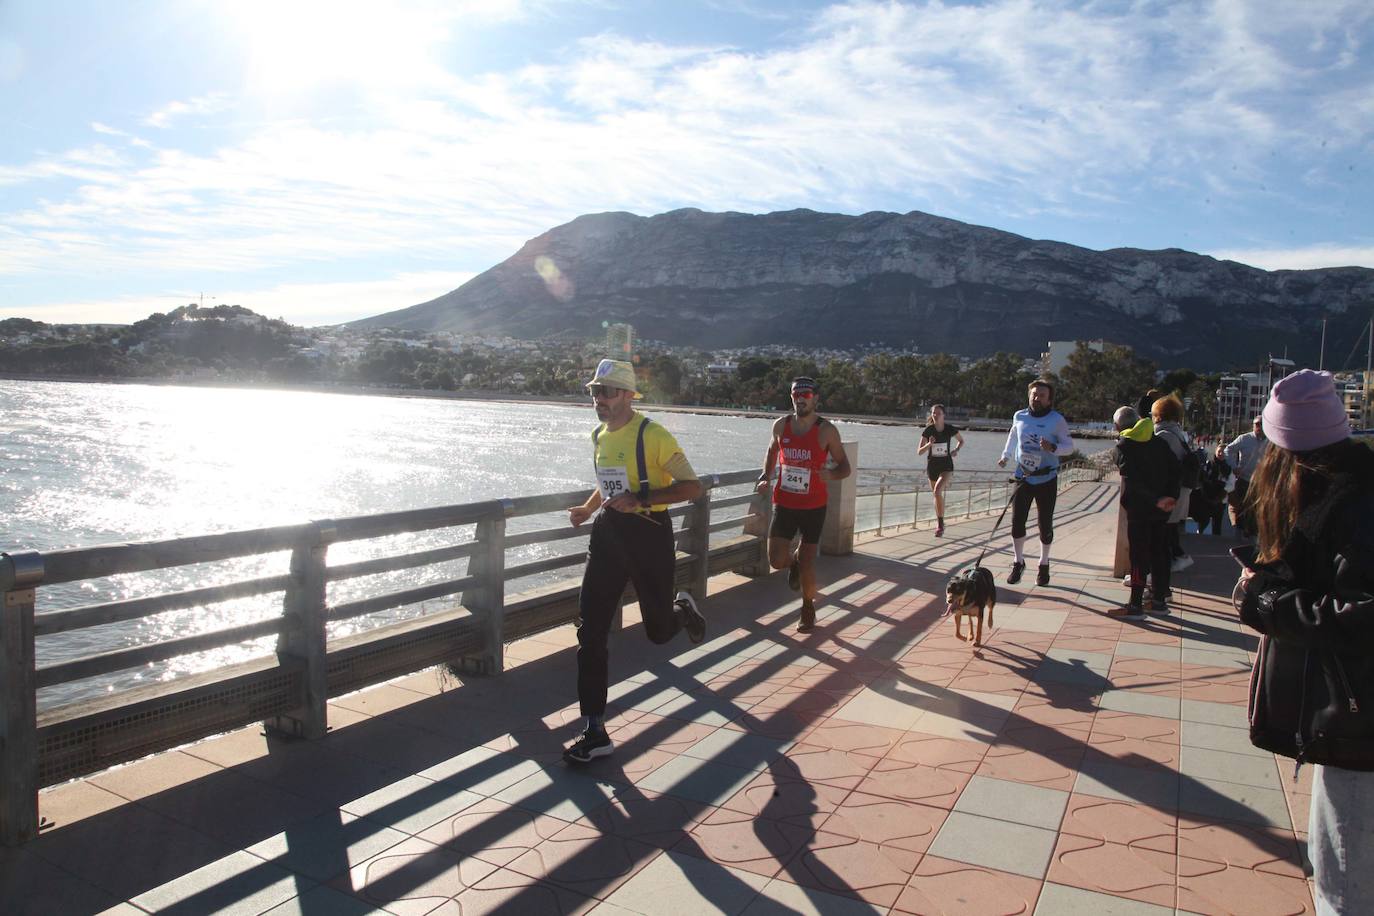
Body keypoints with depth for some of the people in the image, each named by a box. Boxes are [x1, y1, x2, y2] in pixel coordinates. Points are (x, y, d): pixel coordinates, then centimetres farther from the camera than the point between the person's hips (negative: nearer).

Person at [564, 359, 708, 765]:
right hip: (607, 534, 6)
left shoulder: (652, 435, -13)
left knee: (658, 630, 9)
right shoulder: (598, 436, 10)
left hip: (649, 535, -6)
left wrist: (640, 498, -24)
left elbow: (691, 486, -14)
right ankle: (596, 733, 2)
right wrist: (588, 508, 10)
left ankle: (683, 610, 48)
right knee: (590, 630, -4)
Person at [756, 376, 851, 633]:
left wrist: (831, 474, -27)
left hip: (813, 506, -2)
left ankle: (808, 609, 27)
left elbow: (844, 466, -4)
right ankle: (794, 560, 32)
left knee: (807, 564, 2)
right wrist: (766, 475, 4)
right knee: (777, 560, -6)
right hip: (784, 503, 3)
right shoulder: (781, 425, 0)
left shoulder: (826, 430, -9)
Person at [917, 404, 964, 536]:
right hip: (932, 466, 3)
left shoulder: (950, 429, -9)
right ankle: (939, 524, 32)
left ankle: (940, 523, -14)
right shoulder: (928, 431, -8)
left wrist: (956, 450, -8)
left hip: (946, 466, -3)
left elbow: (961, 441, 11)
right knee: (937, 495, 14)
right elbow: (919, 452, -7)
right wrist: (929, 444, -25)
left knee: (937, 491, -25)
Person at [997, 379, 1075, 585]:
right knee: (1017, 522, -2)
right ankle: (1018, 563, 16)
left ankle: (1044, 565, 23)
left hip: (1047, 479, -2)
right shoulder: (1019, 417, 3)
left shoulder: (1057, 419, -7)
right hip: (1023, 478, 2)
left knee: (1045, 525, 5)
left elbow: (1069, 445, -6)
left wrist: (1053, 448, -24)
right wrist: (1005, 456, 22)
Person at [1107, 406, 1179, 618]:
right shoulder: (1158, 441, 8)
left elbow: (1132, 479, -18)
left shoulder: (1120, 448, -7)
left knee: (1138, 556, -1)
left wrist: (1157, 500, -19)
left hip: (1139, 509, -5)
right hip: (1161, 510, 5)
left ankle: (1136, 605, 1)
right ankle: (1159, 600, 20)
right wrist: (1173, 496, -1)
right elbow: (1174, 467, 0)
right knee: (1159, 552, 13)